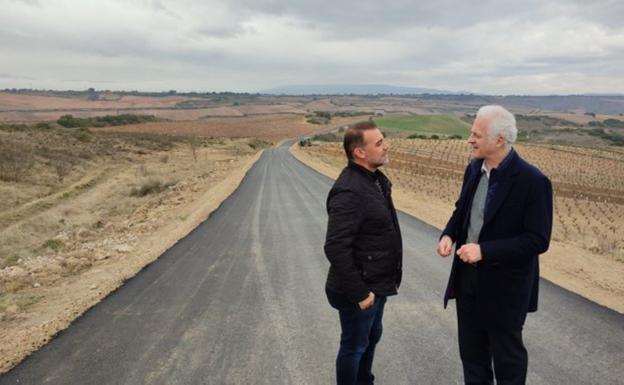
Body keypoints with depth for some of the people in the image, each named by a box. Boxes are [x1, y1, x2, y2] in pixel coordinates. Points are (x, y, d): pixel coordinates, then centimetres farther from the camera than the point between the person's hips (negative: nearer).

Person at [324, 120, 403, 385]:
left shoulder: (376, 179, 4)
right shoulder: (349, 191, -27)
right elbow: (335, 248, -30)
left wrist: (387, 278, 14)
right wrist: (358, 292, -22)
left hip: (377, 283, 9)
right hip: (361, 289, -9)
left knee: (371, 338, 27)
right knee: (354, 347, 12)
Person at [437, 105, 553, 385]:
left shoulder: (532, 181, -20)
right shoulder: (474, 169, 1)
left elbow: (538, 240, -20)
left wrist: (485, 250, -26)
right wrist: (448, 234, -7)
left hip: (505, 285, -6)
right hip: (468, 277, 6)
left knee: (507, 356, 15)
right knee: (471, 351, 21)